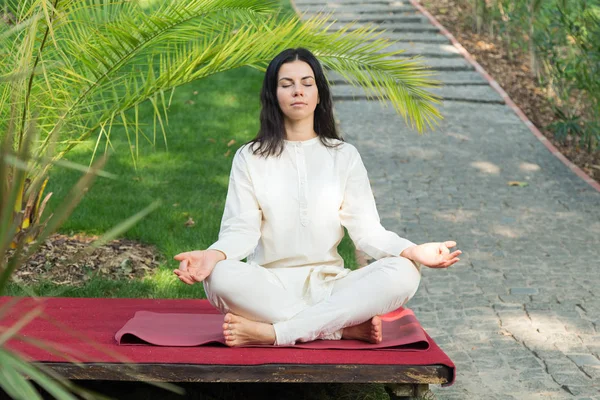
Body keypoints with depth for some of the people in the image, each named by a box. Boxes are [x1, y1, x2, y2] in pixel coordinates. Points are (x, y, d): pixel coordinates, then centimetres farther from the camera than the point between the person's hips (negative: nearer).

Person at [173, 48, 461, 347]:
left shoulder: (343, 156, 10)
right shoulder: (250, 158, 7)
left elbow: (367, 229, 2)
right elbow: (241, 229, -4)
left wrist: (411, 250, -18)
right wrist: (214, 254, -27)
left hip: (329, 285, 2)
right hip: (269, 287, -1)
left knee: (403, 274, -27)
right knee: (221, 277, -35)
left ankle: (271, 332, -30)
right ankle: (347, 327, -26)